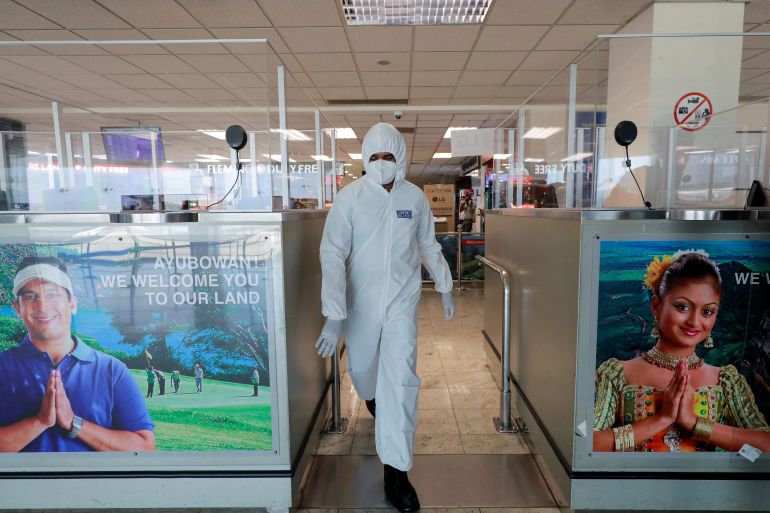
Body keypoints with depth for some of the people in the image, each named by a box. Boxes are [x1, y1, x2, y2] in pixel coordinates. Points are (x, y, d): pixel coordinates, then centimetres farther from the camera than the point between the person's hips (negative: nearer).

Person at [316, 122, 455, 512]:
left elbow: (428, 246, 12)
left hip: (402, 301, 1)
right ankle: (372, 396, 58)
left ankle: (395, 472, 4)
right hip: (360, 303, 0)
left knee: (401, 379, -6)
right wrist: (334, 316, -28)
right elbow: (332, 255, -19)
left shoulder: (416, 198, -3)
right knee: (361, 367, 19)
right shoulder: (350, 198, -12)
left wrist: (445, 288, 18)